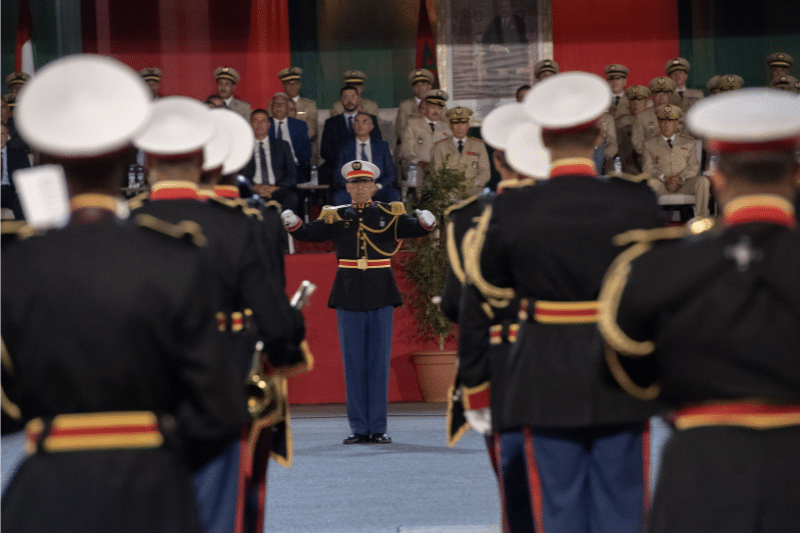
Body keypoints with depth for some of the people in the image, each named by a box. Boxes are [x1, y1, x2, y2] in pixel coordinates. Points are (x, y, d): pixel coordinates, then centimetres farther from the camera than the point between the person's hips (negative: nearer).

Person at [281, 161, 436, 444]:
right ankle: (359, 428, 8)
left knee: (379, 363, 2)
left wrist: (426, 222, -31)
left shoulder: (389, 214, 3)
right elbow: (309, 232, -4)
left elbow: (413, 228, -8)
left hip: (380, 296, -1)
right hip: (349, 296, 1)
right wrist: (293, 224, -25)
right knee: (353, 364, 3)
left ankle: (378, 428, 6)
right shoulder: (336, 217, 5)